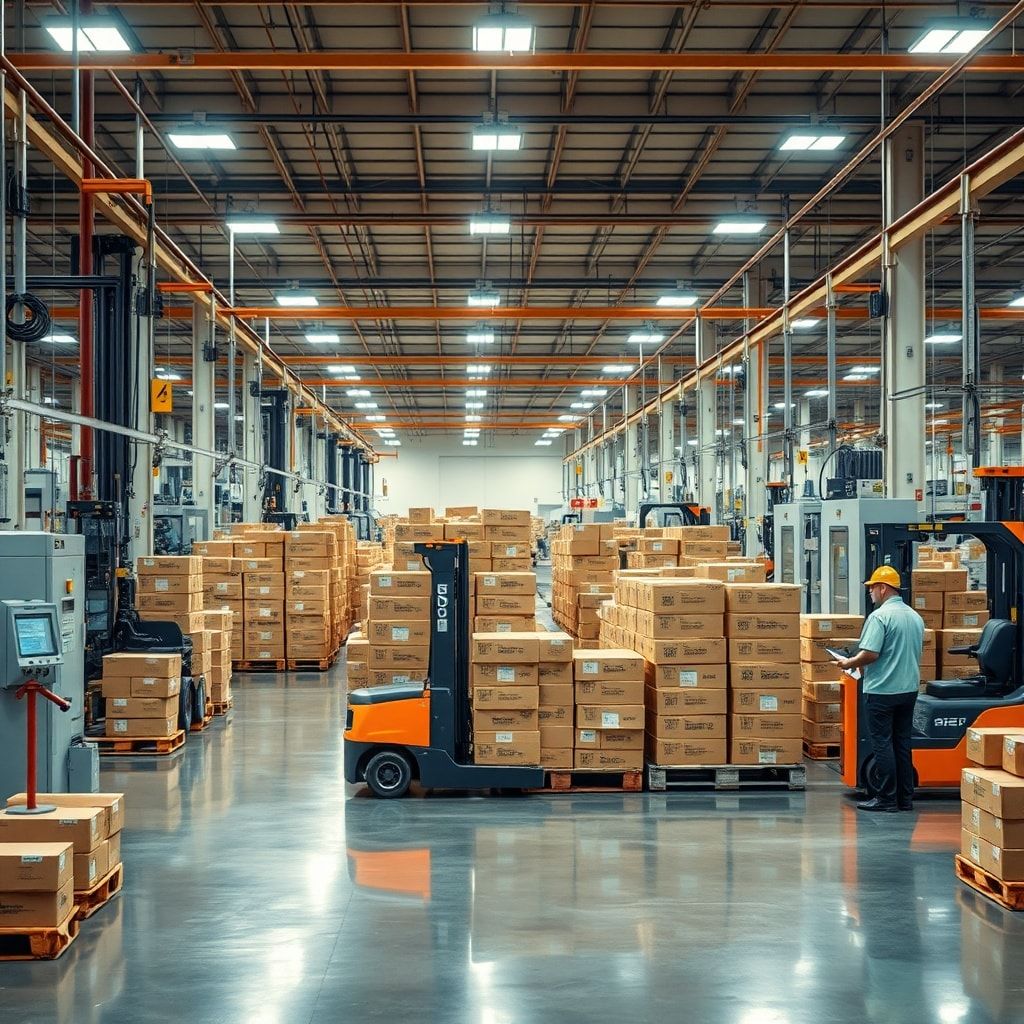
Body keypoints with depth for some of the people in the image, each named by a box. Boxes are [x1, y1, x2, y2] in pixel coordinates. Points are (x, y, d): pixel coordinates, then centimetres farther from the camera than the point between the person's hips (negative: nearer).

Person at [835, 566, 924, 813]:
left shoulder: (880, 616, -15)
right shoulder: (915, 617, 10)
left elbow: (870, 654, -22)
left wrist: (849, 663, -4)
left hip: (882, 691, -7)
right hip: (909, 688, 8)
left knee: (882, 744, -2)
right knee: (903, 744, 12)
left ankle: (887, 799, 0)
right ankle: (905, 798, 14)